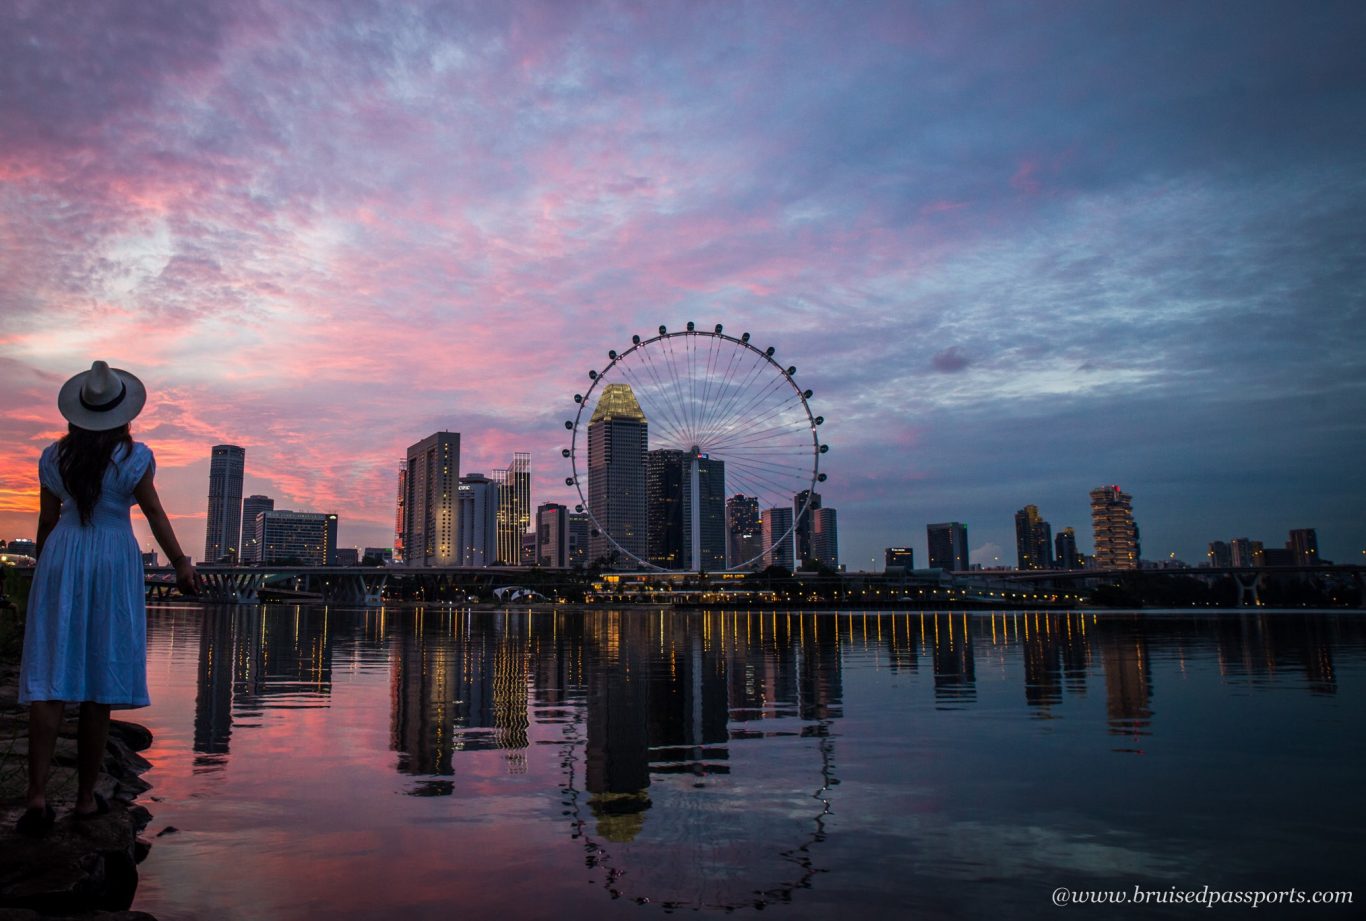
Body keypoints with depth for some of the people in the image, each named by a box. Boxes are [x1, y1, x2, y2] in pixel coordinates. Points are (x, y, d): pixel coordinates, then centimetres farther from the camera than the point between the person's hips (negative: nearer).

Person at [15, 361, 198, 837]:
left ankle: (37, 796, -6)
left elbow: (47, 519, 9)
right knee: (100, 684, 4)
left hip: (62, 559, 3)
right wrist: (181, 564, 5)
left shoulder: (54, 457, 3)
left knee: (49, 681, 2)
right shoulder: (134, 457, -7)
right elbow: (154, 514, -3)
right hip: (114, 564, -2)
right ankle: (86, 797, 12)